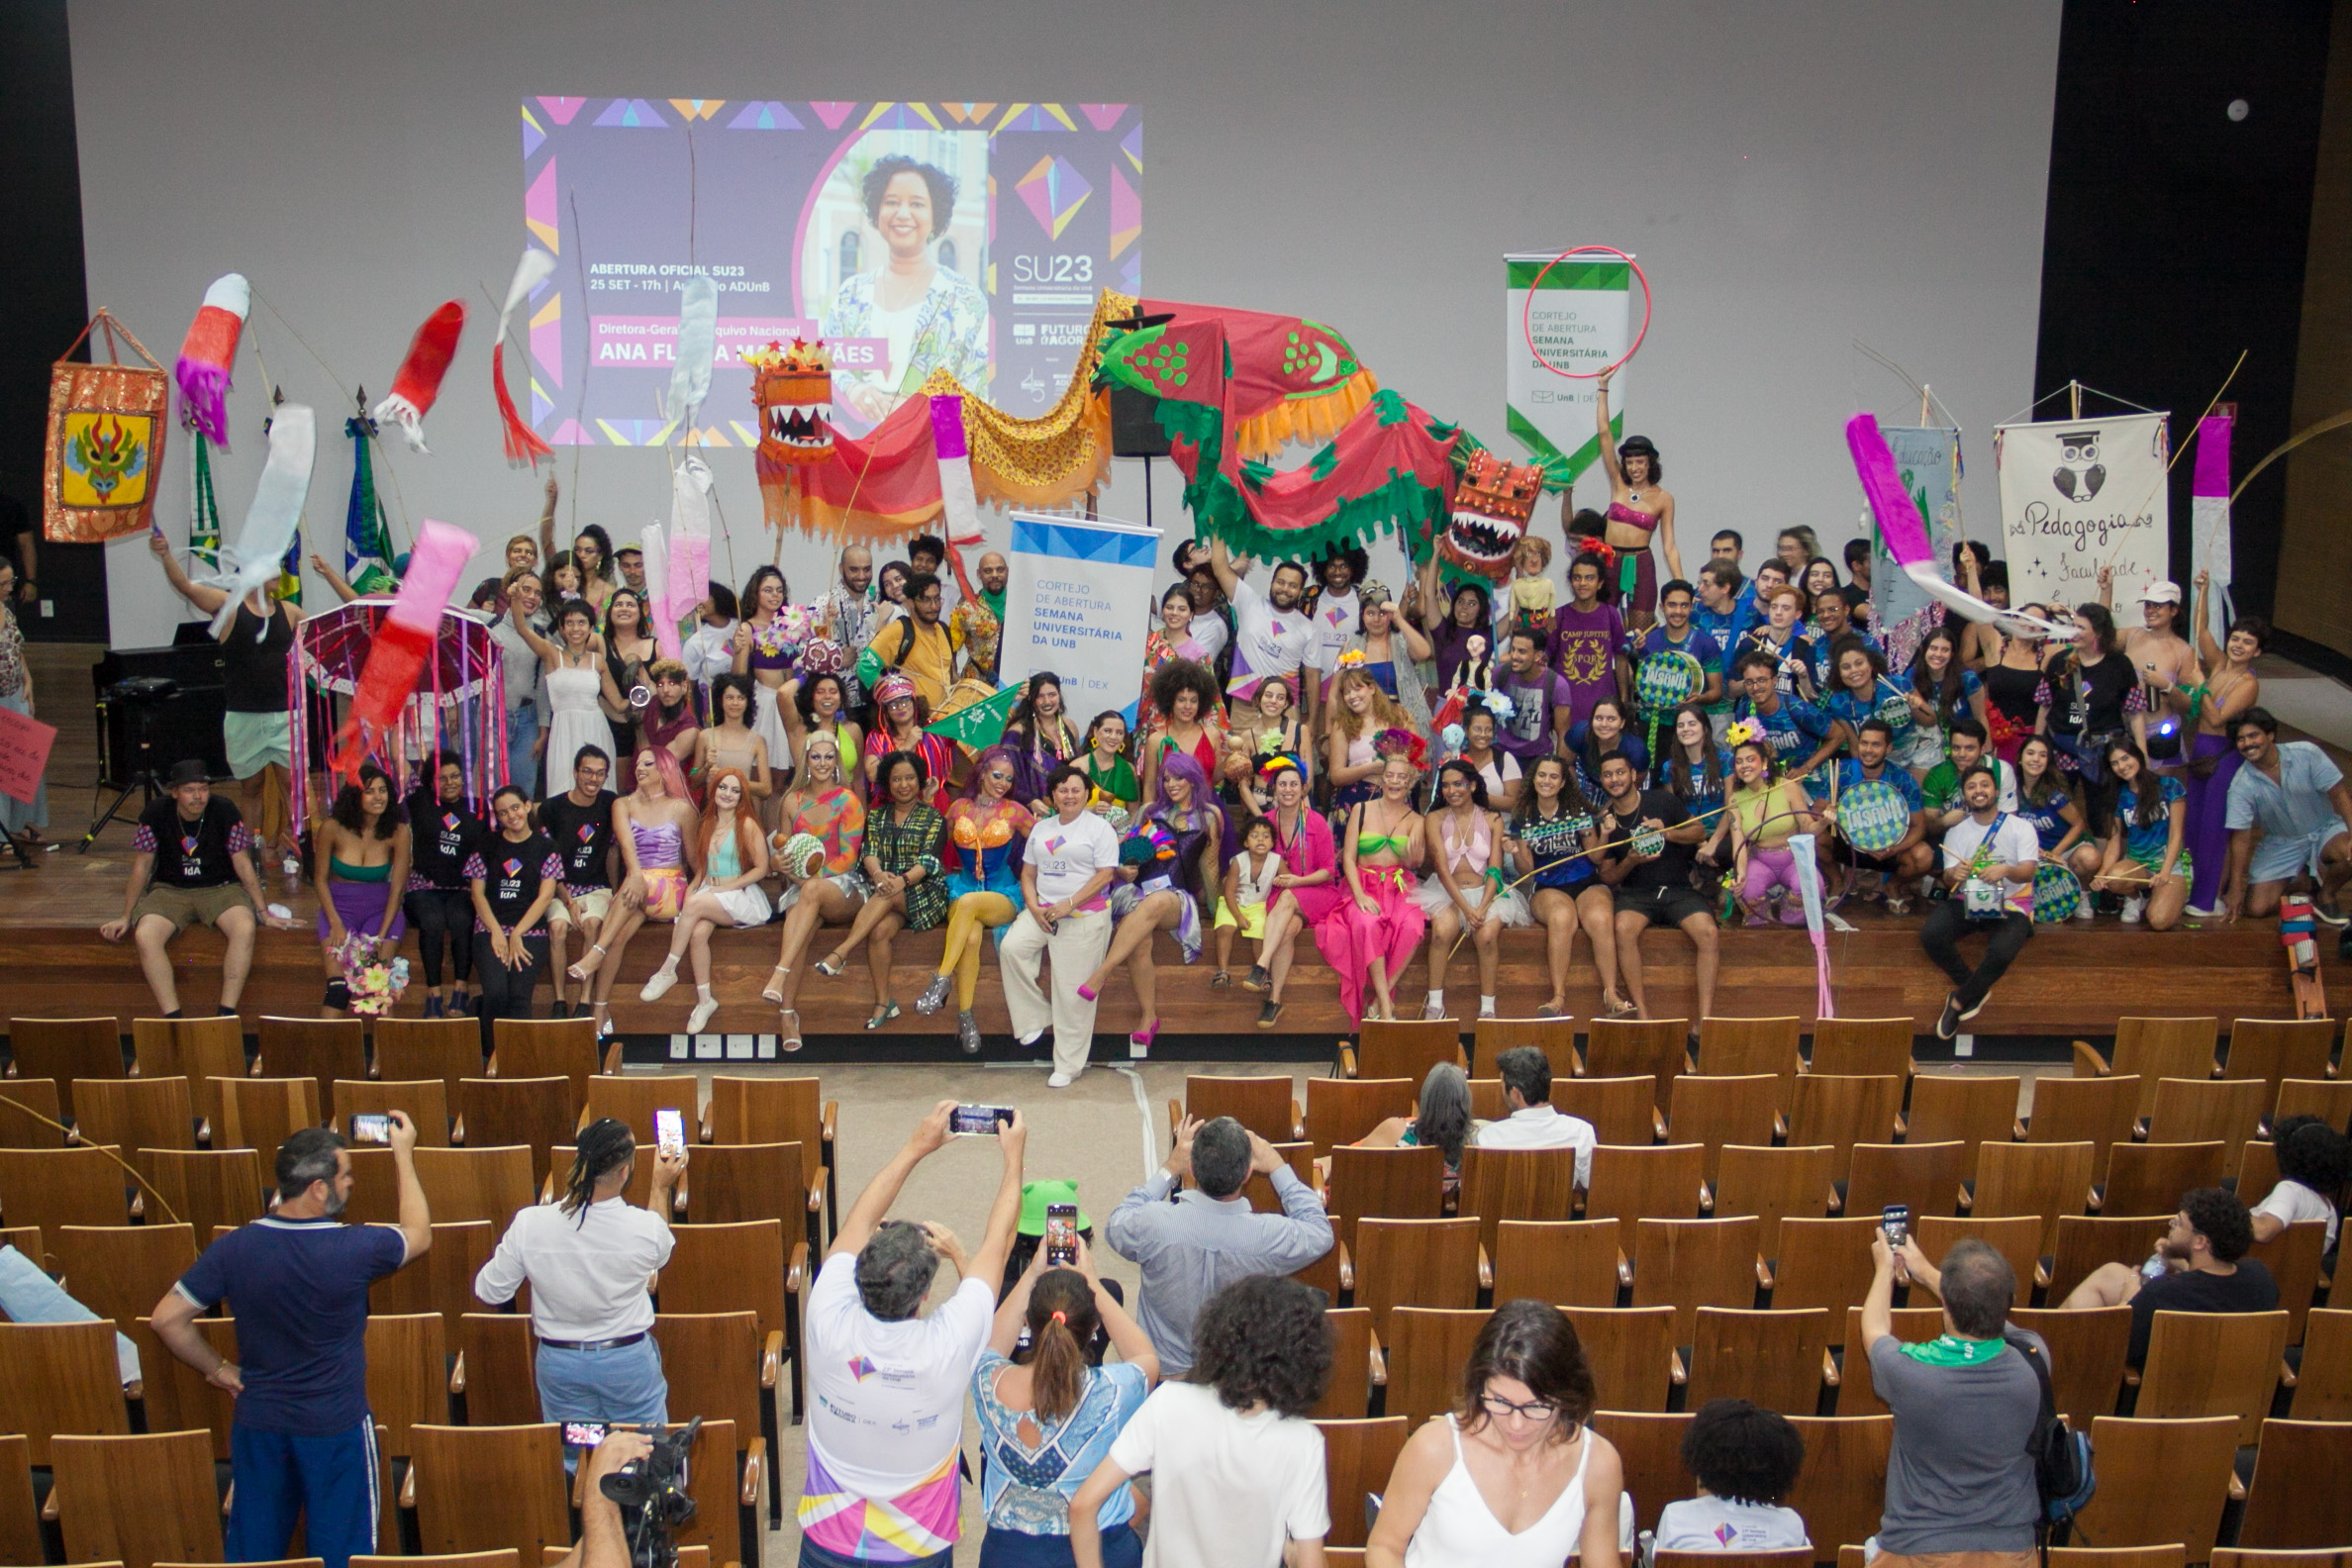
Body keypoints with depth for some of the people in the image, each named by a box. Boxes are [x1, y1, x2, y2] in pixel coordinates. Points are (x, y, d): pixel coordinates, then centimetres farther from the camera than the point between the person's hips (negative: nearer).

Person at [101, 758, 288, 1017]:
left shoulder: (225, 813, -10)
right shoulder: (155, 814, -9)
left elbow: (243, 865, -2)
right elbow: (141, 867, 1)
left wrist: (264, 913, -2)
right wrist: (126, 917, 2)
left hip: (220, 888, -1)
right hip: (169, 889, 1)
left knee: (245, 928, -32)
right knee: (145, 935, -30)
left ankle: (227, 1013, -28)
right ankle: (173, 1018, -26)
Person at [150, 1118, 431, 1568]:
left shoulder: (235, 1248, -13)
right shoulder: (353, 1248, -22)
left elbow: (166, 1319, -6)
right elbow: (418, 1235, -1)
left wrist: (217, 1367, 8)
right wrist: (404, 1155, 7)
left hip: (257, 1425, 3)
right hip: (336, 1427, -3)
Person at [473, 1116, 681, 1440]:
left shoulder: (529, 1224, -20)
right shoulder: (645, 1227, -21)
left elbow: (490, 1292, -6)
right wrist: (662, 1187, 14)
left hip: (559, 1364, 1)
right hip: (630, 1362, -1)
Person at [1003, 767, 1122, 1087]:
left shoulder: (1099, 828, 0)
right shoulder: (1041, 829, 18)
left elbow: (1104, 875, -8)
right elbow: (1028, 872, 17)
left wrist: (1068, 904, -17)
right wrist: (1034, 906, -3)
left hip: (1085, 916, -5)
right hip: (1043, 910, 5)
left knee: (1072, 992, -6)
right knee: (1010, 947, -22)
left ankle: (1068, 1066, 3)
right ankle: (1036, 1018, -6)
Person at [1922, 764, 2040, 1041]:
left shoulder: (2021, 828, 3)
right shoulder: (1956, 832, 11)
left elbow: (2027, 872, -10)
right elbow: (1948, 879, 2)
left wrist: (2006, 870, -34)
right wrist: (1955, 875, -25)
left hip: (2011, 904, -3)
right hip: (1968, 901, 3)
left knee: (2002, 951, -34)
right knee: (1930, 934, -27)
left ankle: (1959, 1001, -7)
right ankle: (1975, 991, -3)